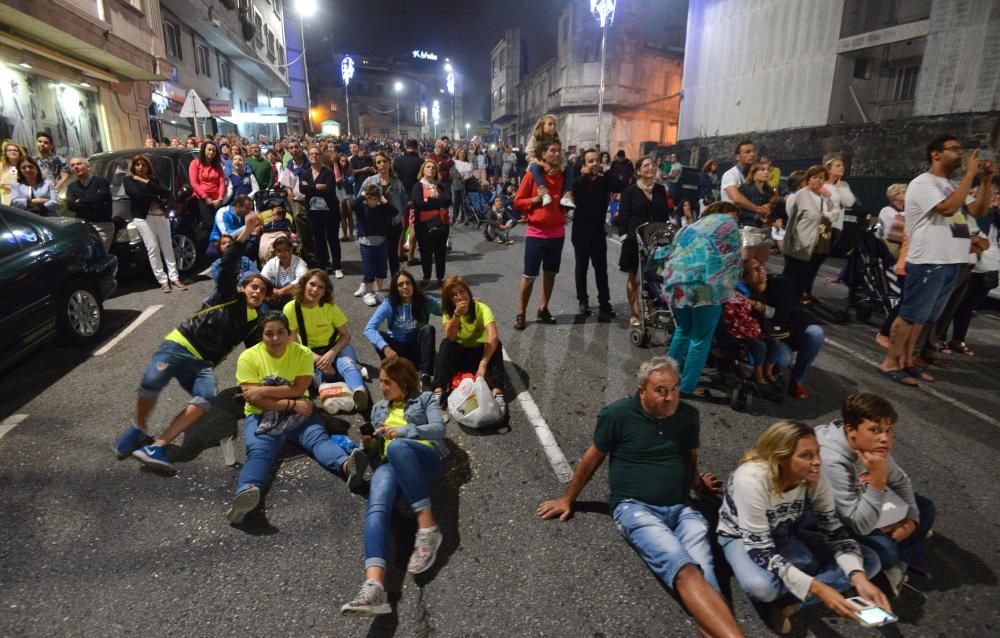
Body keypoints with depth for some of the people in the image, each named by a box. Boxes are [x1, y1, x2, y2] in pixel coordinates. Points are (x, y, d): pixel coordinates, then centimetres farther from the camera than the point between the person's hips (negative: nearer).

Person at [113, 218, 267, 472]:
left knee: (206, 398, -30)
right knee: (151, 381, -32)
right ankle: (138, 428, -1)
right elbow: (229, 265, -7)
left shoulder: (255, 322, 18)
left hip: (203, 364, 3)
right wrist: (247, 231, -15)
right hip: (179, 345, -3)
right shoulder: (229, 298, 6)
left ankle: (156, 446, -32)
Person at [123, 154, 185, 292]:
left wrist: (147, 183, -6)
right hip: (143, 218, -3)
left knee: (167, 247, 2)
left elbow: (167, 193, -1)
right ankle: (163, 280, -4)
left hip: (161, 215, 4)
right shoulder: (129, 180, 6)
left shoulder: (154, 179, 16)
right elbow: (137, 194, -13)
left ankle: (174, 278, 4)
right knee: (153, 249, -6)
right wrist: (157, 198, -4)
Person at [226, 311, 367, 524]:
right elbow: (252, 398, -14)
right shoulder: (248, 357, -5)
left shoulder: (303, 353, -2)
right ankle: (245, 492, -60)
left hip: (298, 412, 1)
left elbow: (298, 390, -12)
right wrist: (291, 403, -21)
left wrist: (264, 390, -17)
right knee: (259, 451, -30)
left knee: (318, 436, -28)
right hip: (261, 415, -1)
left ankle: (346, 465, -57)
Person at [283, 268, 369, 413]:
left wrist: (332, 353, -24)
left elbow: (346, 335, -7)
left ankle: (360, 392, -64)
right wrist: (315, 358, -22)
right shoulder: (290, 308, -13)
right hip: (310, 352, 1)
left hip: (335, 347, -1)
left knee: (346, 362, -37)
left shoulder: (330, 307, -12)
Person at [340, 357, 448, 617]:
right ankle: (374, 586, -53)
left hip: (424, 455, -3)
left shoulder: (425, 399, 21)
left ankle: (428, 527, -37)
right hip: (390, 464, 3)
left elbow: (439, 429, 5)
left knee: (397, 447, -40)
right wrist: (368, 443, 7)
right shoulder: (378, 408, 34)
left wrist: (402, 431, -6)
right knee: (376, 506, -32)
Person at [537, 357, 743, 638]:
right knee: (686, 571, -30)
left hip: (682, 509, 5)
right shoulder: (618, 414, -6)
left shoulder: (688, 415, 6)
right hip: (636, 507, -4)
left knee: (704, 575, -25)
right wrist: (568, 499, 15)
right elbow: (593, 458, 7)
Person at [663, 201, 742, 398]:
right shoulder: (728, 223, 12)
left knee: (683, 330, 26)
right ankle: (687, 388, 11)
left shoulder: (693, 226, 32)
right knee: (701, 339, 5)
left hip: (676, 282, 7)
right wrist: (729, 289, 18)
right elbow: (733, 260, 8)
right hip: (704, 286, -7)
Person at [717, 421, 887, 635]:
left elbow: (834, 531, -13)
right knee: (760, 586, -40)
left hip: (786, 536, 6)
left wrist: (859, 578, -30)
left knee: (869, 561, -9)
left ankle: (787, 601, -17)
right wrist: (817, 588, -39)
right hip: (741, 538, -6)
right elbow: (761, 550, -33)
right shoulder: (751, 480, -36)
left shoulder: (815, 478, -18)